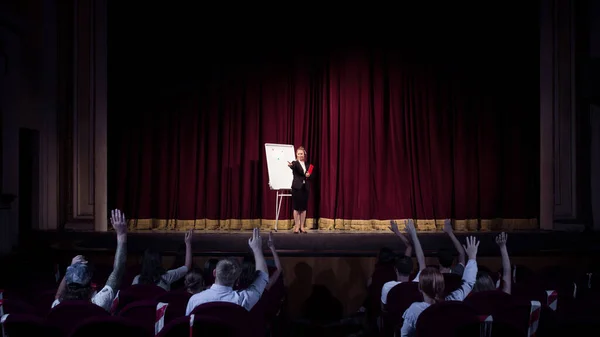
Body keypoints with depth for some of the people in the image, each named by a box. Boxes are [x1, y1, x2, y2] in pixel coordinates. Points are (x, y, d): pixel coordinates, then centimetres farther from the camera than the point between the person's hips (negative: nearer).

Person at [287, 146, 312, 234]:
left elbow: (309, 175, 18)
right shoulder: (295, 163, -2)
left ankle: (302, 227, 11)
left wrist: (308, 175, -5)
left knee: (304, 208, 5)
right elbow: (294, 168, -27)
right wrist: (291, 166, -50)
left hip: (305, 187, 4)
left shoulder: (307, 164, 13)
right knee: (296, 207, -3)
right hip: (297, 187, -4)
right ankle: (296, 227, 2)